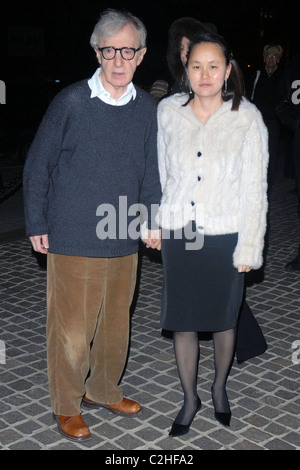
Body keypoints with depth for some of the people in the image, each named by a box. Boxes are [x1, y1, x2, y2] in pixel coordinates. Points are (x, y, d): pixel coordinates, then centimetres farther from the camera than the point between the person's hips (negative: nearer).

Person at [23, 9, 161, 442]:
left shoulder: (146, 108, 2)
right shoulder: (70, 102, -9)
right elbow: (38, 166, -3)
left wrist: (153, 219, 7)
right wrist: (36, 225, -3)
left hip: (125, 240, 4)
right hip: (73, 240, -4)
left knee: (116, 322, 17)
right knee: (72, 326, 5)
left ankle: (103, 390, 39)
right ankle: (66, 406, 26)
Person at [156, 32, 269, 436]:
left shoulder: (247, 118, -10)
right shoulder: (168, 111, -3)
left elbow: (255, 190, -6)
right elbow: (161, 172, 7)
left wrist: (249, 248, -7)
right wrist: (155, 224, 9)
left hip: (225, 236, -2)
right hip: (178, 235, 2)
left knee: (223, 320, 14)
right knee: (182, 323, 9)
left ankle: (220, 388, 41)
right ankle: (190, 399, 31)